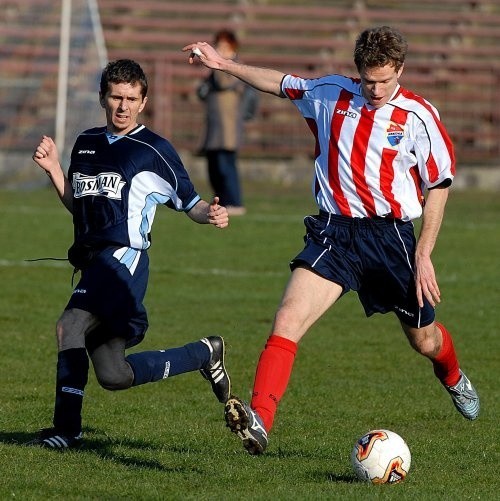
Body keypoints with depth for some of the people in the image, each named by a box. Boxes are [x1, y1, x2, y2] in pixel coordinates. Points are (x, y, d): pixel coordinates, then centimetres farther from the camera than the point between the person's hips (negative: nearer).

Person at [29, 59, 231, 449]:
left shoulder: (154, 150, -1)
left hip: (124, 258, -8)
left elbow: (188, 202, 4)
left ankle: (66, 428, -25)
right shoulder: (86, 143, 18)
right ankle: (205, 354, 20)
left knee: (70, 326, -28)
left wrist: (210, 213, -17)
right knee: (113, 375, 3)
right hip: (93, 262, 8)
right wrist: (53, 169, 11)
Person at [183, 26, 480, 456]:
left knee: (425, 341, 16)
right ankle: (258, 421, -33)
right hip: (334, 232, 1)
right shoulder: (330, 94, 3)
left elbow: (438, 185, 0)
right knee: (289, 318, -22)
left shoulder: (418, 116, -6)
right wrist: (223, 64, 20)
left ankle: (452, 376, 54)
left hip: (391, 235, -1)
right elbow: (281, 83, 22)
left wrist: (423, 255, -6)